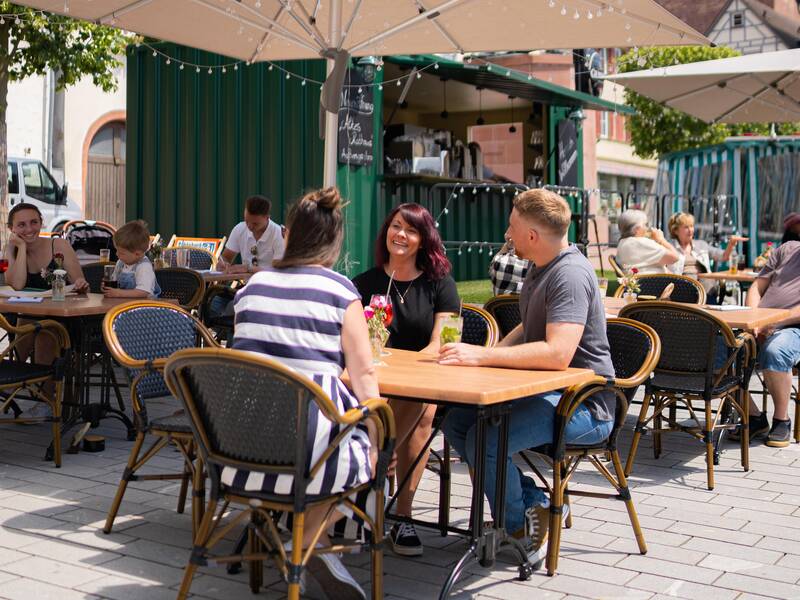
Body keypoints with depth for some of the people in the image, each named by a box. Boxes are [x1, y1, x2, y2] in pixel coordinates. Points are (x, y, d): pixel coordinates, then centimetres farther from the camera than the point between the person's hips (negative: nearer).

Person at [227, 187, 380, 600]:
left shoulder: (253, 284, 13)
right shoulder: (340, 290, -2)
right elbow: (363, 375, -2)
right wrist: (374, 441, 6)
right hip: (309, 450, -5)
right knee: (367, 445, 22)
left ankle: (310, 549, 19)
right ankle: (309, 542, 9)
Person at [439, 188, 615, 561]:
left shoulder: (571, 275, -21)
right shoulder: (541, 269, 12)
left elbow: (557, 353, -34)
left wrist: (482, 355, -30)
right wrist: (492, 356, 7)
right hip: (544, 392, 11)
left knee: (484, 439, -26)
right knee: (456, 423, 0)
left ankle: (519, 528, -1)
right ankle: (535, 504, 4)